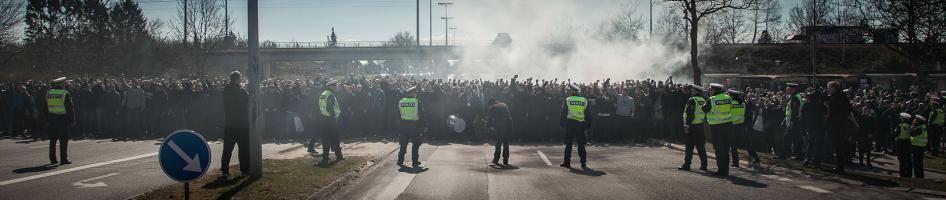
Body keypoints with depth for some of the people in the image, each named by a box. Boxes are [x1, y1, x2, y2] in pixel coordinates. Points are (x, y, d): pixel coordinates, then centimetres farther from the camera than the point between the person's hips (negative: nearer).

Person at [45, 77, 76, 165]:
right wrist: (72, 120, -3)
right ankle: (64, 159, -4)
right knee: (63, 140, -2)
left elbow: (46, 108, 12)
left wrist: (47, 121, 16)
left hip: (52, 120, 5)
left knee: (52, 140, 10)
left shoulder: (48, 93, 7)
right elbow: (70, 108, -8)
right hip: (63, 119, -5)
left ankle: (52, 159, 11)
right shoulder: (65, 94, -8)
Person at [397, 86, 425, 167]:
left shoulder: (401, 102, 2)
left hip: (404, 125, 3)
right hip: (415, 126, -3)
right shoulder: (417, 102, -8)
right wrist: (423, 126, 1)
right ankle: (414, 162, 8)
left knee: (403, 144, 13)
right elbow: (421, 115, -5)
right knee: (416, 144, 9)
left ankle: (400, 161, 12)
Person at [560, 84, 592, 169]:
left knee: (568, 144, 4)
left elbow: (563, 114, 1)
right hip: (580, 125, 2)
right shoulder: (584, 101, 6)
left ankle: (567, 162, 4)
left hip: (570, 124, -2)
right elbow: (588, 115, 9)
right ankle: (583, 163, 4)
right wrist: (588, 125, 14)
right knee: (581, 144, 6)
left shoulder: (568, 100, 0)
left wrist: (561, 123, 7)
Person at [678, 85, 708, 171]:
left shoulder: (692, 100, -12)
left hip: (692, 126, -7)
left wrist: (686, 125, -15)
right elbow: (705, 114, 15)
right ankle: (703, 165, 12)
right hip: (701, 126, 7)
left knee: (689, 147, -3)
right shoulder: (703, 101, 11)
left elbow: (689, 114, -17)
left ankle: (686, 165, -3)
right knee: (701, 146, 11)